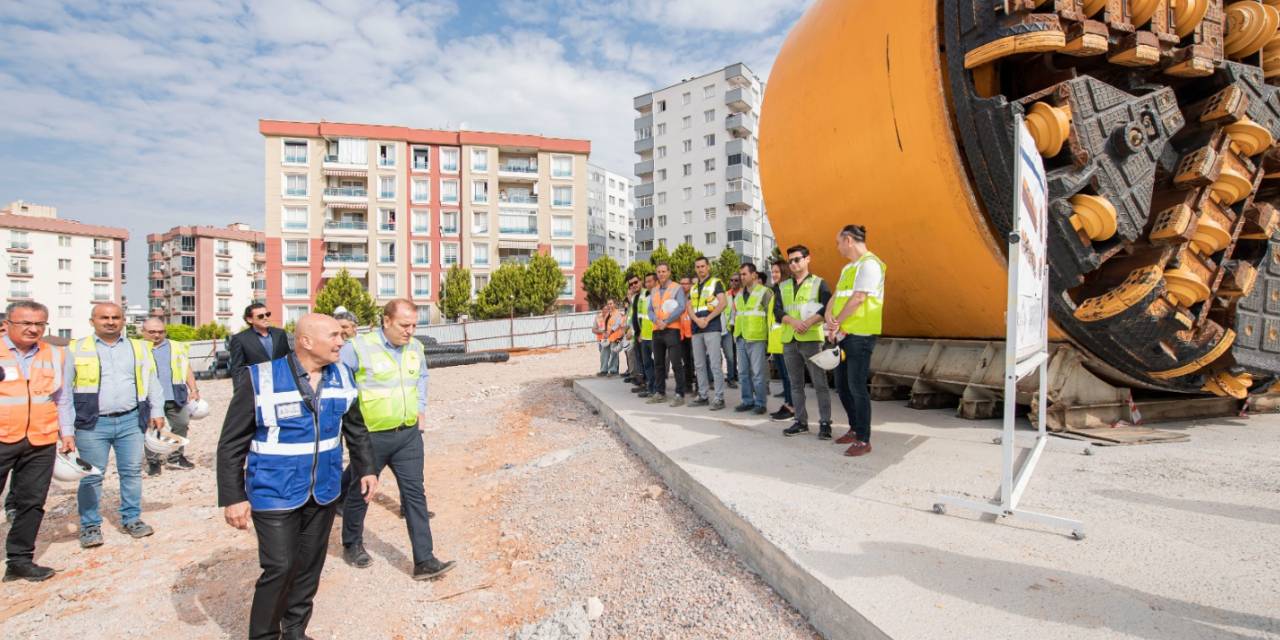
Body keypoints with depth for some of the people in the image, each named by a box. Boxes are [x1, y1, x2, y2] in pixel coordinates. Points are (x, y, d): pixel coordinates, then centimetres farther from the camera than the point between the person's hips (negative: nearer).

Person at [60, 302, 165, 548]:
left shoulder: (139, 348, 9)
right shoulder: (77, 349, 2)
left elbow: (152, 382, 15)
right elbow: (64, 393, 2)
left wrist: (157, 412, 7)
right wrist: (67, 431, -2)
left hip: (131, 421, 2)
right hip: (93, 424, -2)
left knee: (132, 472, 8)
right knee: (91, 476, 4)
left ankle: (132, 518, 21)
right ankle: (90, 525, 19)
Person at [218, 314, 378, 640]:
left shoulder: (342, 376, -1)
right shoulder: (260, 379, -16)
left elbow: (356, 429, 12)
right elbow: (231, 444, -9)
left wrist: (366, 469, 10)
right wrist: (232, 497, -11)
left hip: (324, 493, 5)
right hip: (276, 496, -4)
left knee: (310, 566, 15)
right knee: (280, 567, -2)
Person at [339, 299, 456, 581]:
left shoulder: (415, 348, 3)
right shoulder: (359, 347, -16)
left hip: (409, 434, 4)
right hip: (370, 436, -4)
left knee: (415, 494, 1)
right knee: (360, 492, 16)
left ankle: (424, 561, 6)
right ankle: (352, 545, 42)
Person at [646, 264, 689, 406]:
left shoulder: (677, 288, -1)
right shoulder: (654, 291, 17)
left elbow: (681, 308, -13)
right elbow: (650, 310, 13)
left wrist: (666, 322, -15)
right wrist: (656, 320, -9)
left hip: (672, 329, -6)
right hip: (657, 330, 6)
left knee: (676, 363, -7)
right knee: (658, 363, 10)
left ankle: (680, 394, -3)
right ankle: (659, 393, 19)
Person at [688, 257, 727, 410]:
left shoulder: (716, 282, 1)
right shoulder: (694, 287, 20)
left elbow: (723, 303, -11)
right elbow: (689, 307, 12)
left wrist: (707, 319, -13)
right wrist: (697, 320, -8)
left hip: (712, 328, -7)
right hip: (696, 329, 7)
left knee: (715, 364, -9)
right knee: (699, 364, 9)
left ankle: (719, 398, -6)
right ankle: (703, 396, 17)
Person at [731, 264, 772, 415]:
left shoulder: (764, 292, -6)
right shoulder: (740, 294, 16)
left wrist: (768, 333, -6)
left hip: (756, 338, -7)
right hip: (741, 338, 7)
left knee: (757, 373, -3)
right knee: (743, 372, 10)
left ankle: (760, 403, 6)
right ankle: (747, 401, 19)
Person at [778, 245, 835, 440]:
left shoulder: (819, 283, 3)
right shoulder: (783, 286, 15)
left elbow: (828, 307, -8)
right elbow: (777, 310, 4)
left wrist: (809, 322, -21)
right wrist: (794, 321, -14)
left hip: (811, 339, -4)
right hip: (789, 340, 5)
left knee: (820, 383, -4)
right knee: (796, 384, 9)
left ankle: (825, 423, 2)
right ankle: (801, 422, 17)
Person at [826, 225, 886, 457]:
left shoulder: (869, 264, -11)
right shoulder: (848, 268, 19)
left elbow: (858, 299, -18)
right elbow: (835, 296, 15)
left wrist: (836, 324, -10)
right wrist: (829, 318, -4)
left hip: (860, 334, -9)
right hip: (843, 334, 9)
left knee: (856, 387, -7)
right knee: (842, 385, 14)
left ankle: (864, 440, 3)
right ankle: (855, 429, 28)